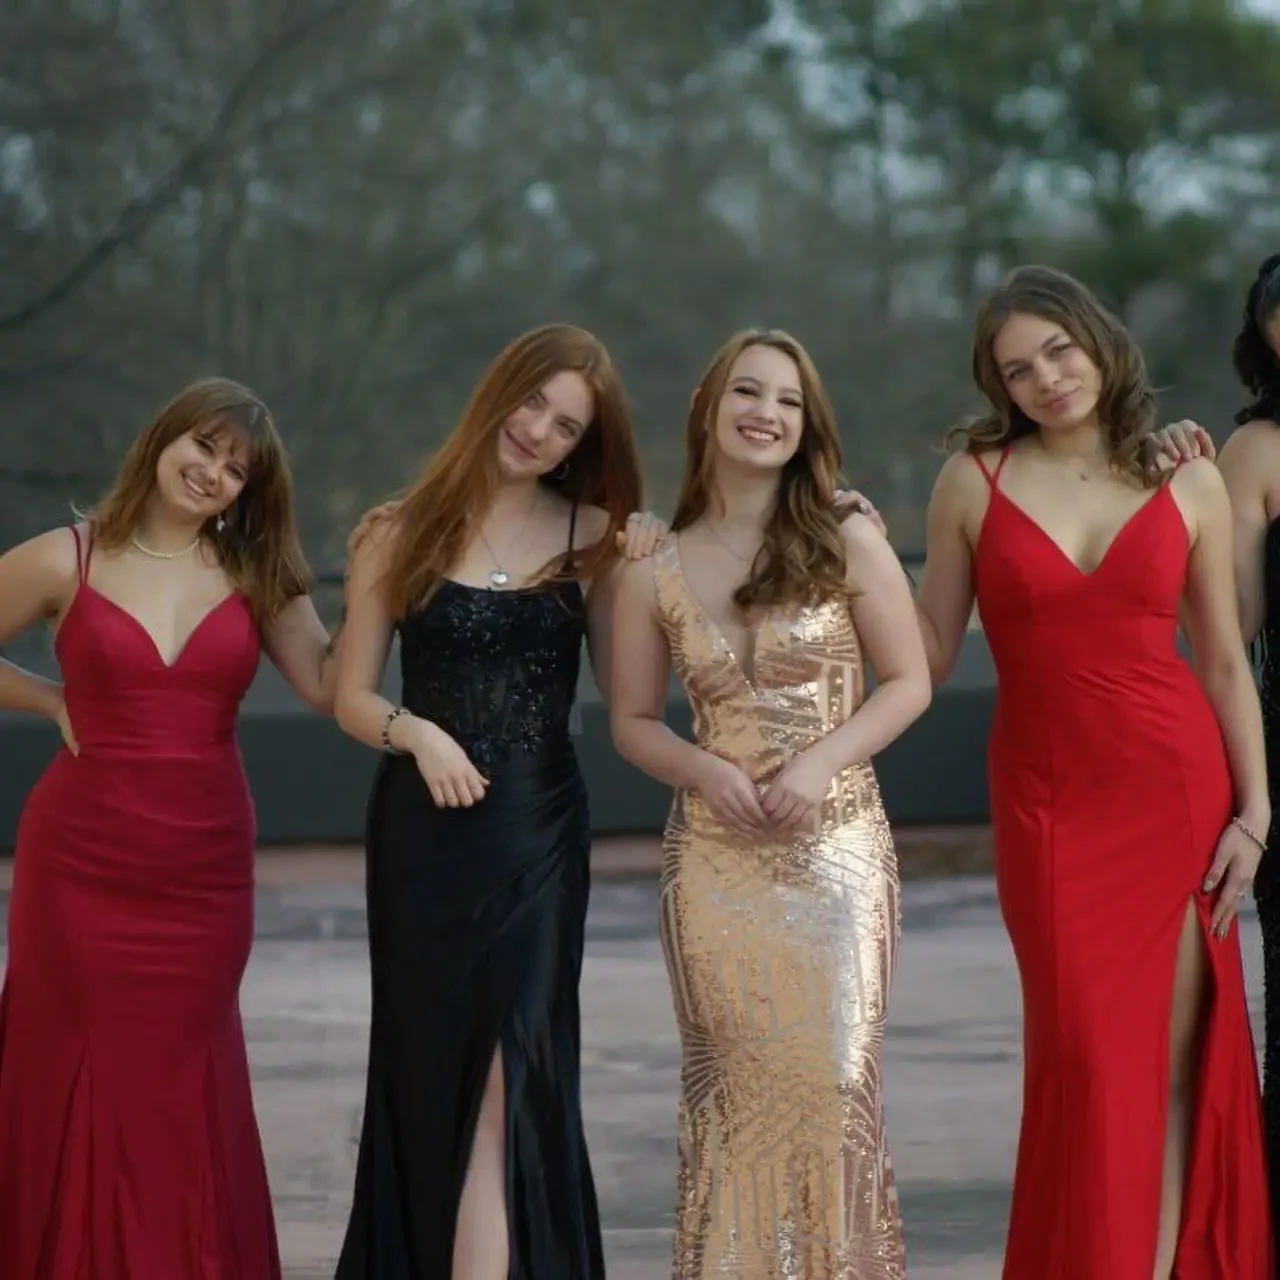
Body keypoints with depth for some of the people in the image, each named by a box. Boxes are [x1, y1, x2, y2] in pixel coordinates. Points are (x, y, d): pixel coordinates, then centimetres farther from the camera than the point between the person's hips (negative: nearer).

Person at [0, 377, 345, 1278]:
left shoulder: (255, 574, 5)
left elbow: (326, 686, -1)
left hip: (206, 869, 3)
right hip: (83, 862, -2)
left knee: (186, 1087, 8)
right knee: (85, 1080, 2)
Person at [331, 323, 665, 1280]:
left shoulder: (589, 538, 3)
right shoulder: (404, 533, 2)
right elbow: (352, 697, 3)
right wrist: (417, 732, -15)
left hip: (537, 834, 0)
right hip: (423, 832, 1)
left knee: (504, 1071, -8)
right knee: (429, 1069, 6)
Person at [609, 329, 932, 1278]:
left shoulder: (847, 543, -1)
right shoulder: (656, 571, 4)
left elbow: (908, 682, 1)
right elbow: (633, 721, 10)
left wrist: (820, 762, -13)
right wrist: (704, 770, -10)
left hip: (837, 846, -1)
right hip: (716, 858, 1)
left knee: (833, 1080, -4)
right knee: (734, 1088, 2)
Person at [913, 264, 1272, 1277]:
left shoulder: (1189, 484, 5)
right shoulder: (974, 482, 2)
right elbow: (930, 657, 5)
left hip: (1179, 784, 1)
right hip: (1048, 799, -1)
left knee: (1173, 1052, 0)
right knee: (1087, 1052, -3)